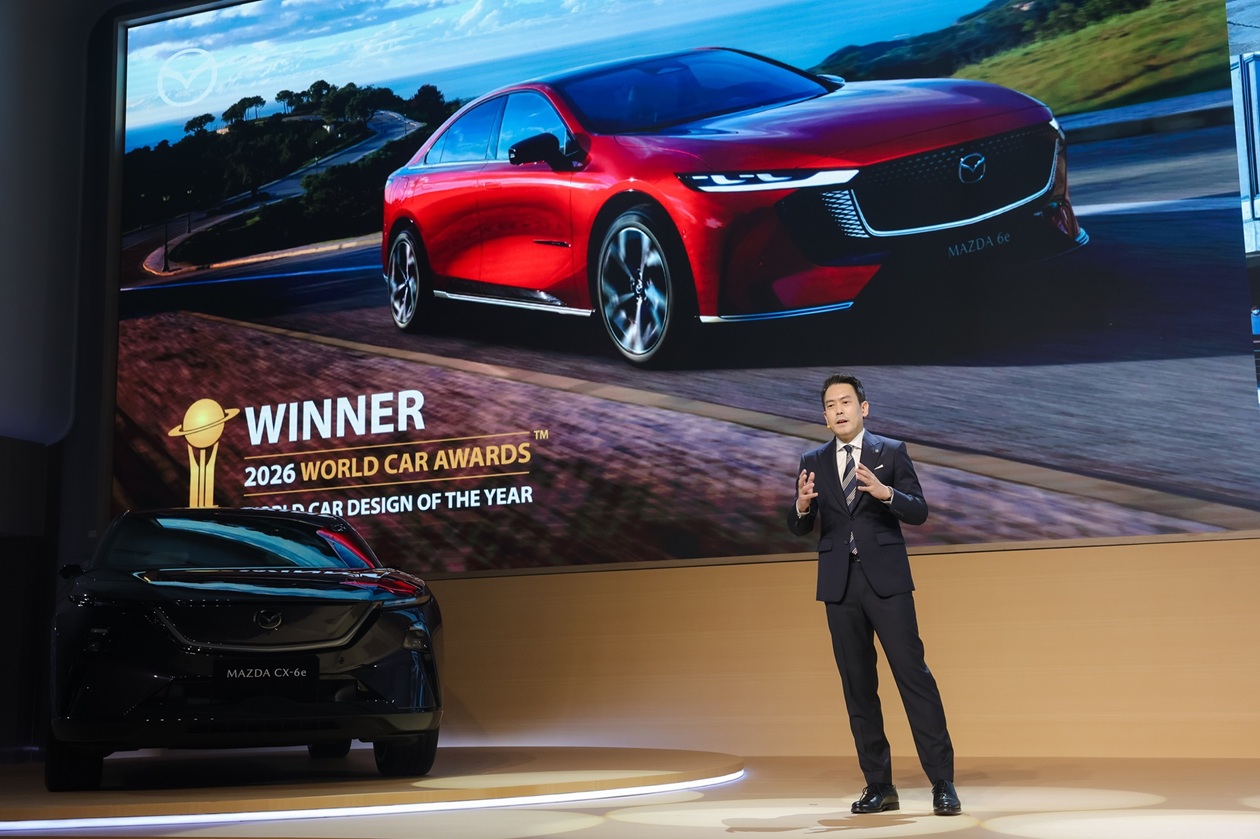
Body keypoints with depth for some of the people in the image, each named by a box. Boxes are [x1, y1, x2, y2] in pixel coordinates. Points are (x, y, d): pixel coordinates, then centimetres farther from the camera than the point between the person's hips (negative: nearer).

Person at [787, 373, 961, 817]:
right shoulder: (813, 462, 10)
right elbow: (799, 528, 7)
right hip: (839, 584, 3)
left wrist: (885, 492, -22)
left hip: (886, 579, -3)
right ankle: (879, 786, 13)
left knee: (913, 674, -8)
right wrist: (802, 504, -16)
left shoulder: (891, 452, 3)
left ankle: (943, 783, -2)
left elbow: (919, 512, -2)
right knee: (858, 685, 6)